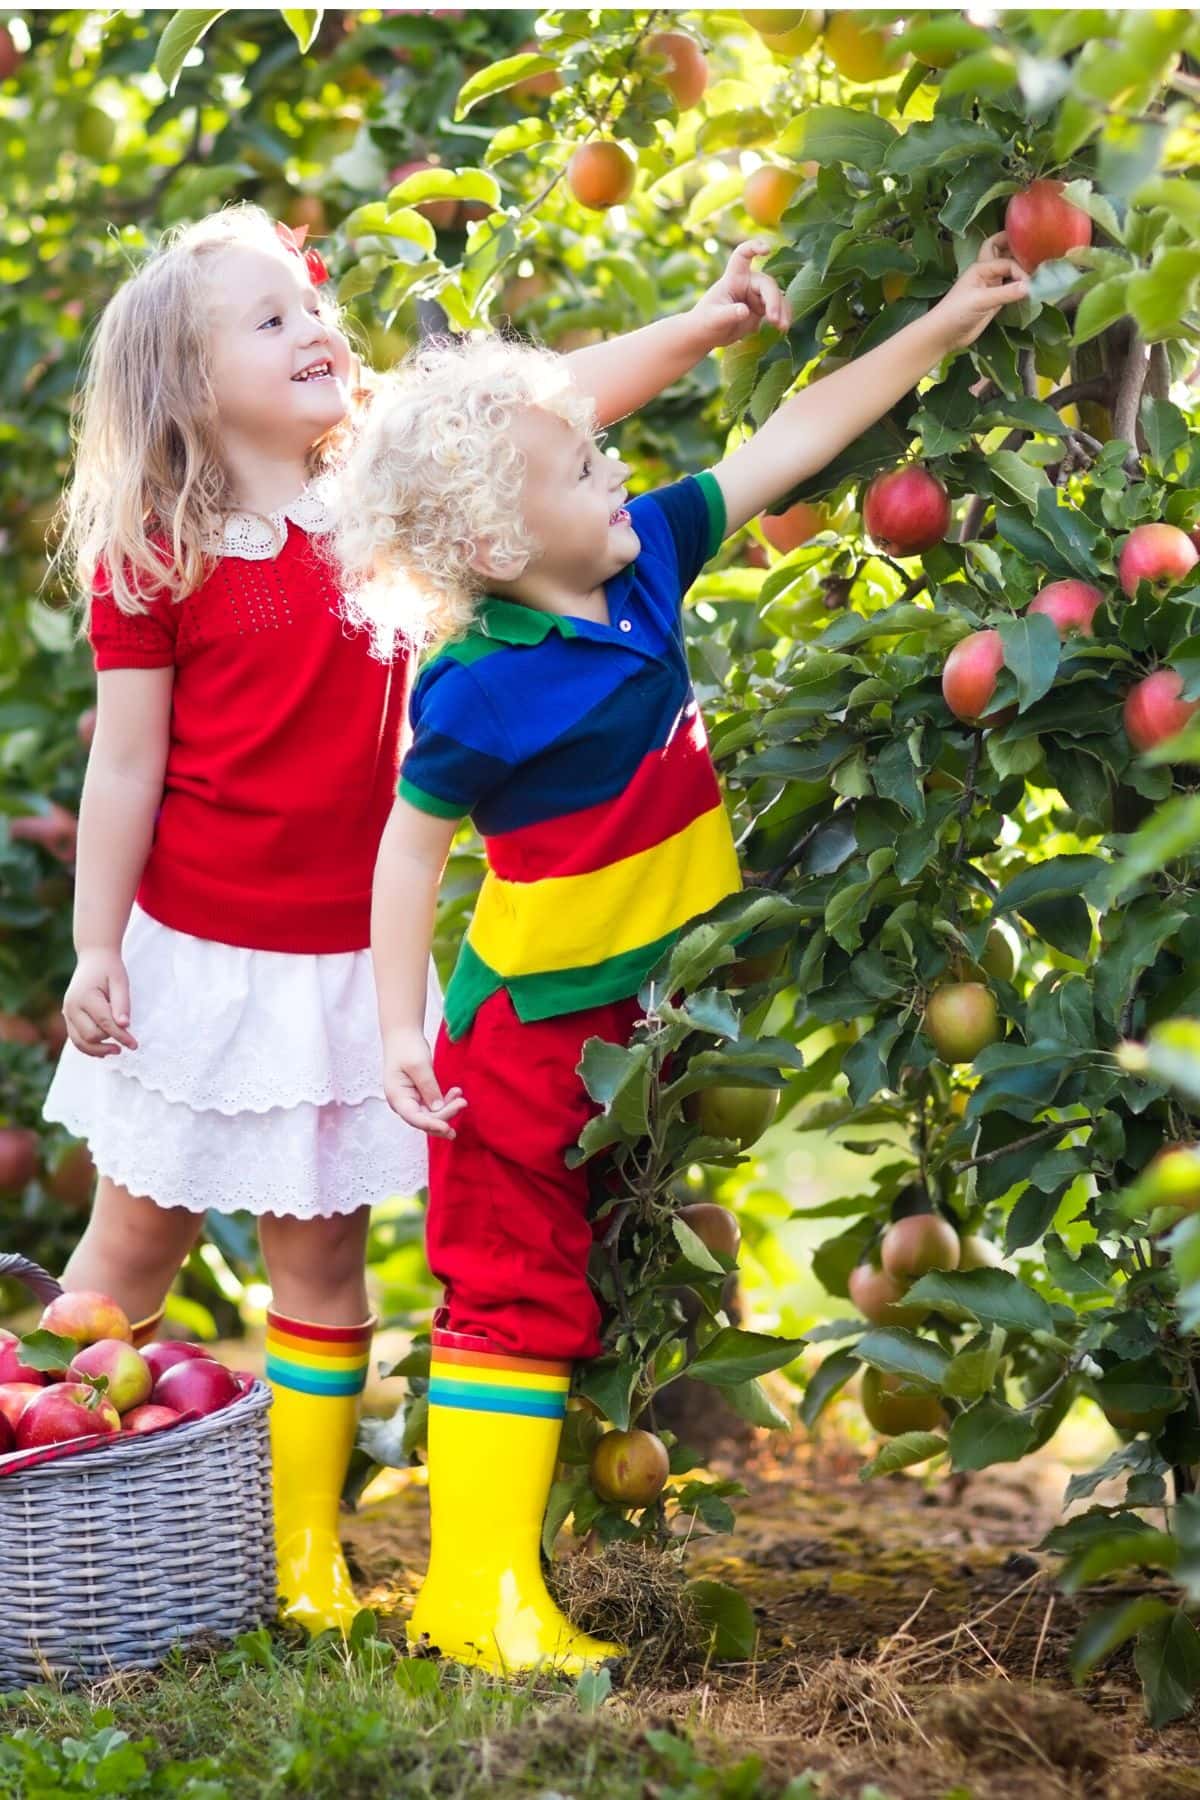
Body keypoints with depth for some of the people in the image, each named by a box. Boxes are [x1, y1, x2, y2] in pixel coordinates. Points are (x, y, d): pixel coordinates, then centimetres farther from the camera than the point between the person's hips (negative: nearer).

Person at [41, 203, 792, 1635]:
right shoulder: (153, 561, -8)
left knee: (320, 1253, 9)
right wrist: (96, 951, -8)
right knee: (133, 1248, 9)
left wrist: (704, 324, -10)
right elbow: (125, 767, -7)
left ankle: (306, 1554, 19)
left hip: (343, 962, 3)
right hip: (194, 957, -3)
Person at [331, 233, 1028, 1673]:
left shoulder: (643, 558, -4)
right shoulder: (481, 690, -22)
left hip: (655, 1014, 7)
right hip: (533, 1029, -7)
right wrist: (402, 1027, -16)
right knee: (515, 1289, -1)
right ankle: (477, 1587, 5)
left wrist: (946, 325, 5)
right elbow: (412, 846, -14)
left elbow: (790, 441, 3)